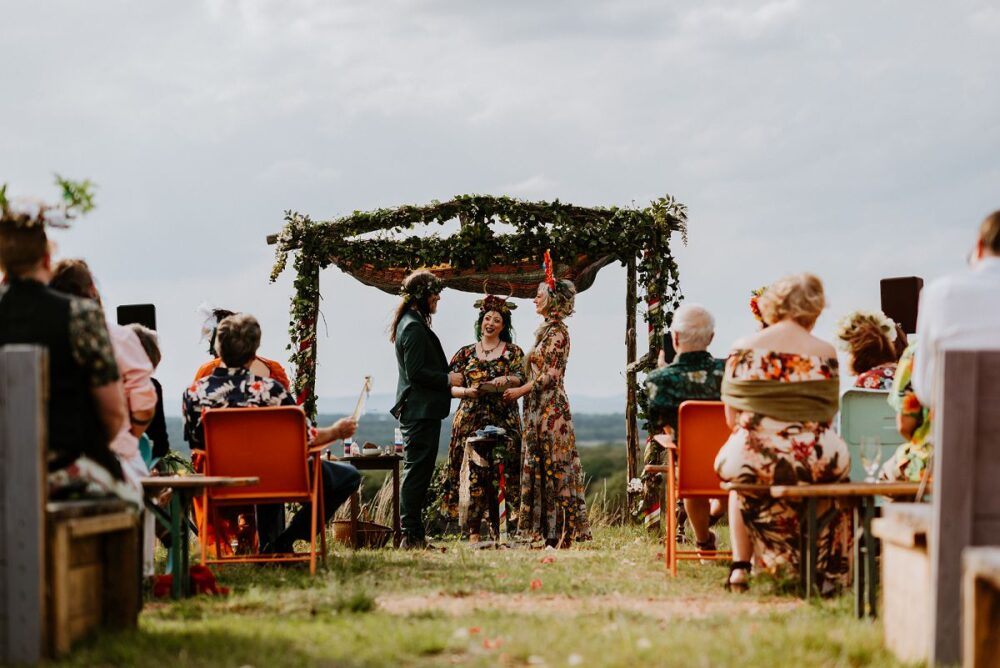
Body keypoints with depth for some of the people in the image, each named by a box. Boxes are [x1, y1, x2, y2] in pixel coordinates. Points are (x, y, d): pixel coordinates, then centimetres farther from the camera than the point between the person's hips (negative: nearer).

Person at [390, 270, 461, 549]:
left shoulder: (412, 324, 17)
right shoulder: (414, 327, -15)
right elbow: (417, 372, -21)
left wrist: (447, 379, 17)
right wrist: (448, 379, -11)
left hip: (420, 410, 11)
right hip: (421, 410, -11)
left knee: (418, 473, 12)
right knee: (417, 471, -9)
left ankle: (414, 535, 15)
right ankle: (412, 534, -8)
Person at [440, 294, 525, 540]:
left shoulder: (513, 352, 9)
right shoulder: (466, 353, 14)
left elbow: (519, 380, -5)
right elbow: (450, 386, 9)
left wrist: (487, 386, -20)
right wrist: (467, 391, -13)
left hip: (503, 421, -1)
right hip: (470, 420, 1)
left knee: (506, 473, -7)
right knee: (471, 473, -6)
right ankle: (473, 531, -5)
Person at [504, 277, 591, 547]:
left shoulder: (557, 332, -11)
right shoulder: (546, 331, 17)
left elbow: (550, 375, -17)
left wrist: (520, 390, -11)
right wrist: (516, 384, 14)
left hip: (550, 408, -10)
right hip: (539, 408, 10)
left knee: (553, 466, -9)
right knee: (540, 466, 7)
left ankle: (559, 534, -9)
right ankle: (551, 533, 8)